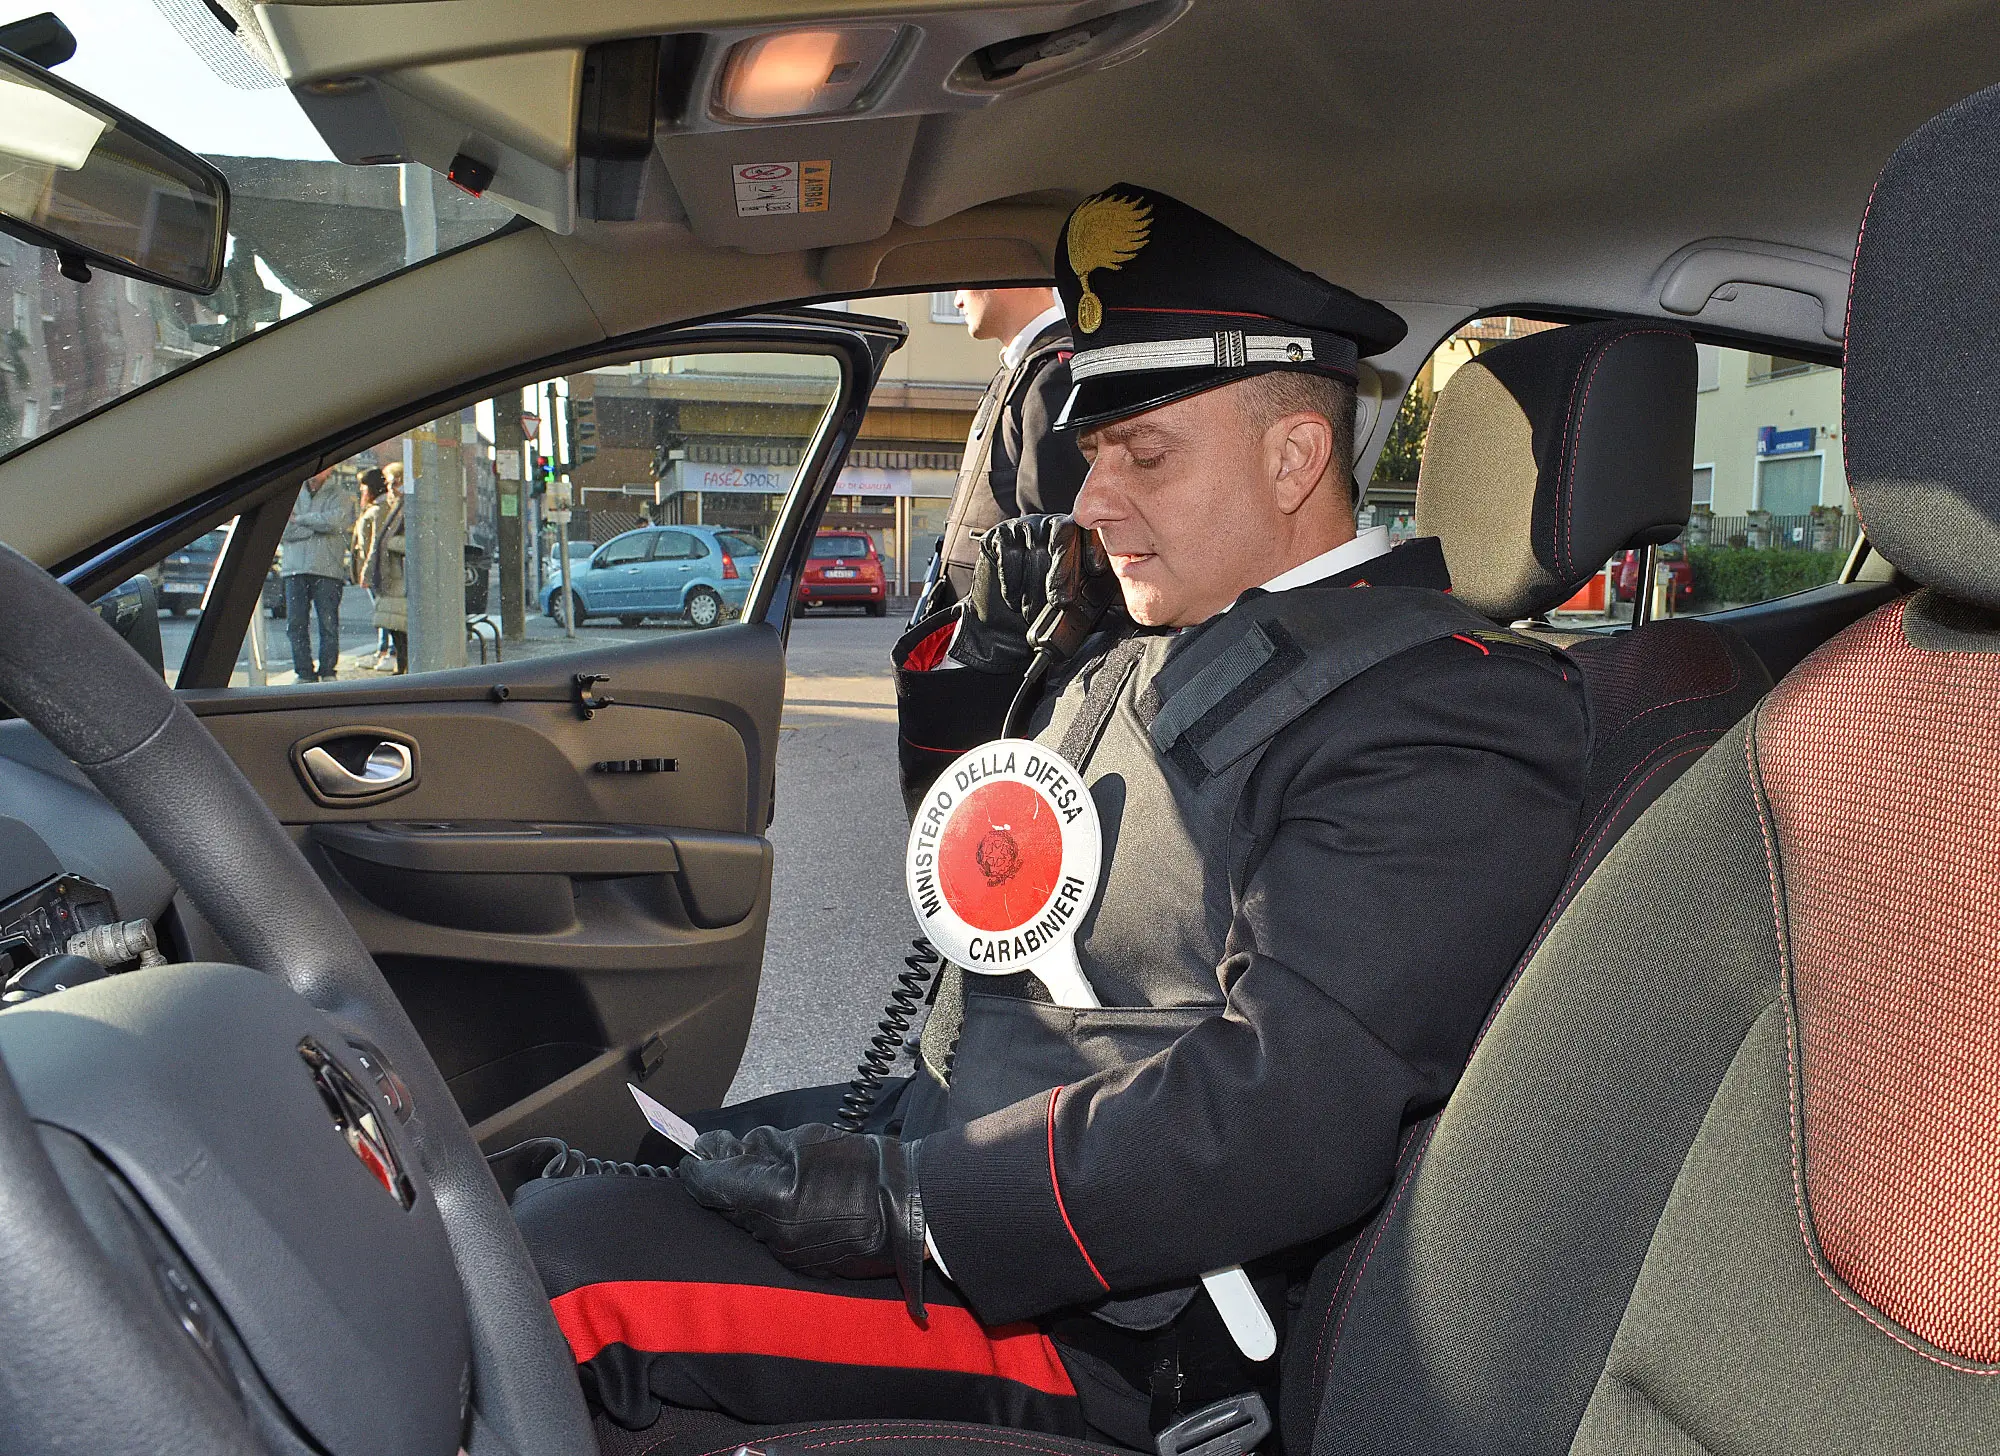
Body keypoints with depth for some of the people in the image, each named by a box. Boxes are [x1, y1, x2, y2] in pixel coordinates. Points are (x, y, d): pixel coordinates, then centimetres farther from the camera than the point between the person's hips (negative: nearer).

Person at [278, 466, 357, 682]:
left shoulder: (341, 495, 8)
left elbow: (335, 521, -13)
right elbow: (282, 532, 4)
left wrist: (300, 519, -2)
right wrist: (318, 526, -5)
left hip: (328, 569, -3)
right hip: (295, 569, 3)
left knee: (328, 624, -3)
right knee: (295, 624, -1)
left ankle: (328, 671, 4)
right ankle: (305, 673, 5)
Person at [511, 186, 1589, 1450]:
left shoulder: (1441, 708, -16)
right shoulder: (1144, 650, 12)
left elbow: (1284, 1115, -27)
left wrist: (898, 1200, -25)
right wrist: (984, 639, 8)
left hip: (1123, 1316, -9)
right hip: (954, 1131, 9)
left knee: (562, 1264, -19)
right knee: (557, 1185, 8)